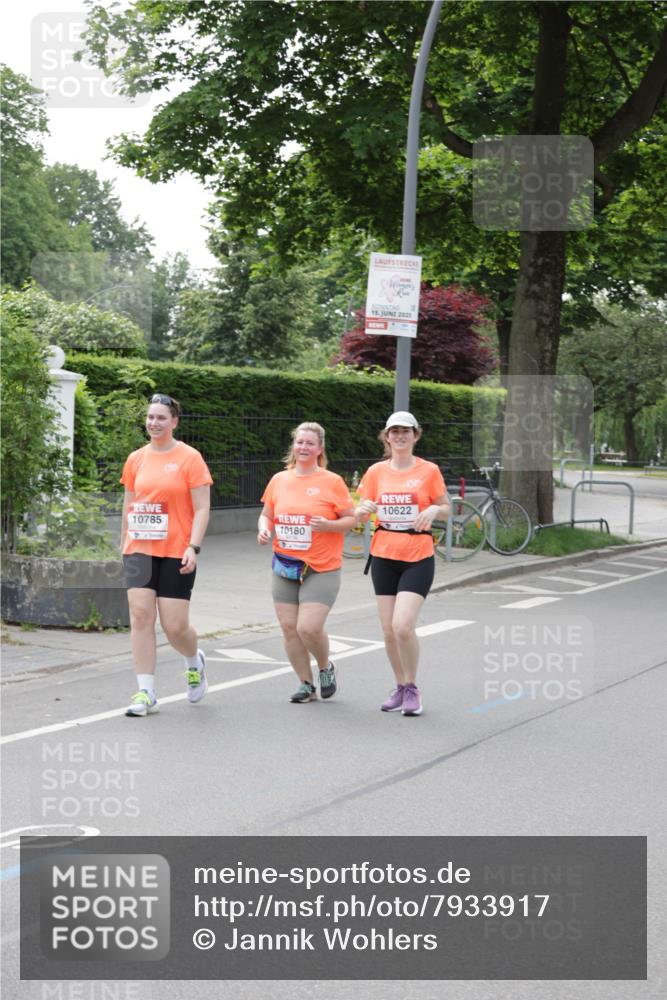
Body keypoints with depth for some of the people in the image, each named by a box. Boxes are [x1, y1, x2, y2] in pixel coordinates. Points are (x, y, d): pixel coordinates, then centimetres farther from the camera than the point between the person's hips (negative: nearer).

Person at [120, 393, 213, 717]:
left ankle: (195, 663, 32)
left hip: (176, 553, -3)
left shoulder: (189, 458, -4)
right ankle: (145, 692, -2)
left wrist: (193, 547, -16)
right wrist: (124, 542, 17)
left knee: (175, 626, -2)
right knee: (140, 615, -8)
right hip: (140, 550, 4)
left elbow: (202, 509, -7)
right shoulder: (136, 459, 8)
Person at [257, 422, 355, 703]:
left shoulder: (332, 482, -4)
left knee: (308, 627, -14)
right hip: (284, 566, 5)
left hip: (321, 569, -4)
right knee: (289, 627, 3)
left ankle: (326, 667, 17)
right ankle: (306, 684, 19)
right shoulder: (279, 480, 8)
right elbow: (266, 514, 18)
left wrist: (328, 525, -20)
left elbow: (351, 519, -1)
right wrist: (264, 529, -4)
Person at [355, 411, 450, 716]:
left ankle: (412, 688, 5)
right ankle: (400, 687, 24)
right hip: (384, 557, 3)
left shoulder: (429, 470, -2)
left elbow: (446, 507, 7)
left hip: (418, 558, -3)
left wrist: (433, 510, -15)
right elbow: (360, 515, 9)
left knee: (403, 626, -15)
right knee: (389, 631, 5)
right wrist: (363, 510, -14)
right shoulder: (376, 472, 5)